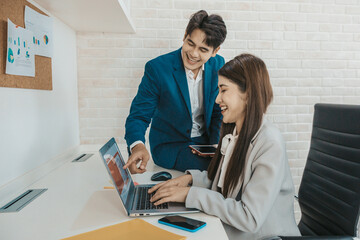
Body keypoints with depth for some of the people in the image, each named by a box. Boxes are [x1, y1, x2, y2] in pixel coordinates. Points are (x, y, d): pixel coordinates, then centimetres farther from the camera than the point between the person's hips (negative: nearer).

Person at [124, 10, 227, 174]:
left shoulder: (218, 65, -3)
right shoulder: (157, 68, -17)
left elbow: (219, 112, 6)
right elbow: (138, 116, -15)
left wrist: (216, 147, -9)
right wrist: (137, 145, -38)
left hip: (206, 140, 5)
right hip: (169, 146, -5)